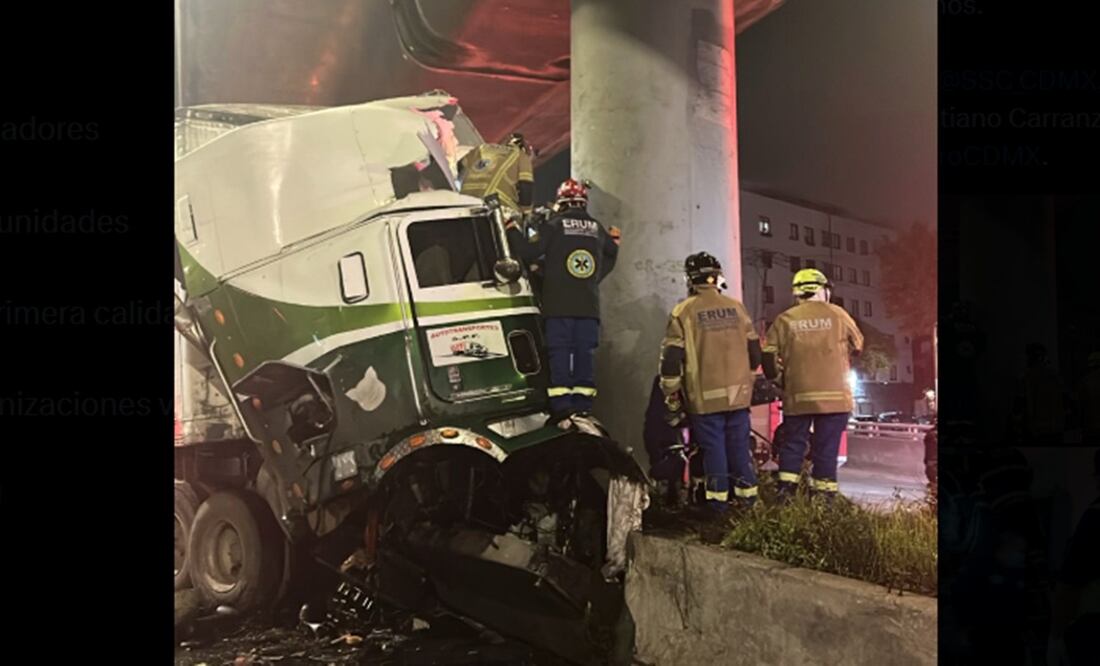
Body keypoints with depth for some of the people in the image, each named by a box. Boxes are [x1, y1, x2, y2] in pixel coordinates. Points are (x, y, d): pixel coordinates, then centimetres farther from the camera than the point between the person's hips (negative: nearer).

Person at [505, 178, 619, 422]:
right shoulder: (596, 228, 13)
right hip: (589, 304, 3)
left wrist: (512, 228, 7)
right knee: (585, 355, 5)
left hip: (559, 304, -3)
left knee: (559, 355, -3)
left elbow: (528, 252, -7)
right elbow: (612, 253, 28)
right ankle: (583, 409, 3)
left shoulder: (554, 225, -2)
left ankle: (562, 410, -9)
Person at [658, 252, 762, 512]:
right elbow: (754, 352, 11)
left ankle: (718, 499, 10)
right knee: (740, 445, 13)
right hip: (739, 393, 3)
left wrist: (672, 397, 1)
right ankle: (746, 494, 19)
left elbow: (671, 358, -8)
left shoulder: (683, 311, -6)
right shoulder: (736, 307, 5)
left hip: (705, 397, -3)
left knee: (713, 447, 5)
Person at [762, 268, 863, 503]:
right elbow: (858, 345, 11)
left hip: (797, 396, 1)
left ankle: (785, 492, 7)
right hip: (834, 395, -1)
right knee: (827, 448, 5)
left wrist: (774, 375, 16)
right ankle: (825, 496, 8)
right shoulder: (837, 314, 1)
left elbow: (769, 353, -2)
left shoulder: (785, 319, 1)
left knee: (793, 444, 11)